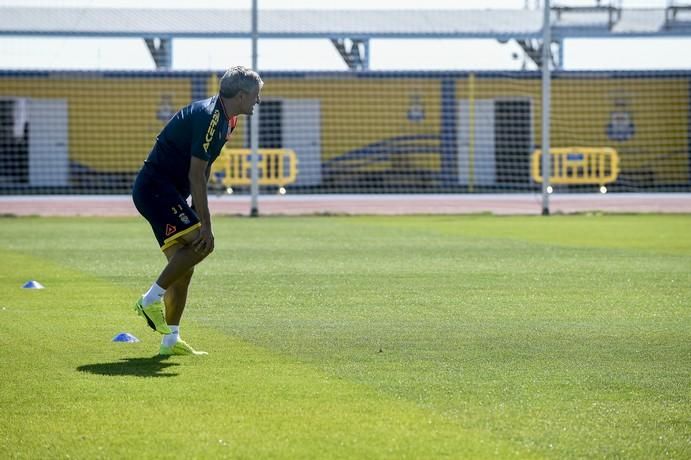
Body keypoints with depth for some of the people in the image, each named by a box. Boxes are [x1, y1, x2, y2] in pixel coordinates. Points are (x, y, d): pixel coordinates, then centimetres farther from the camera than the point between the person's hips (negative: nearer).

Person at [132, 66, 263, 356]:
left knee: (183, 267, 6)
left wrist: (196, 213, 15)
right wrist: (205, 225, -24)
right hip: (155, 187, -10)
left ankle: (171, 341, 7)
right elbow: (196, 175, -24)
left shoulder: (223, 118, 12)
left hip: (167, 191, 10)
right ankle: (151, 299, -13)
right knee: (200, 244, -22)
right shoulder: (209, 117, -20)